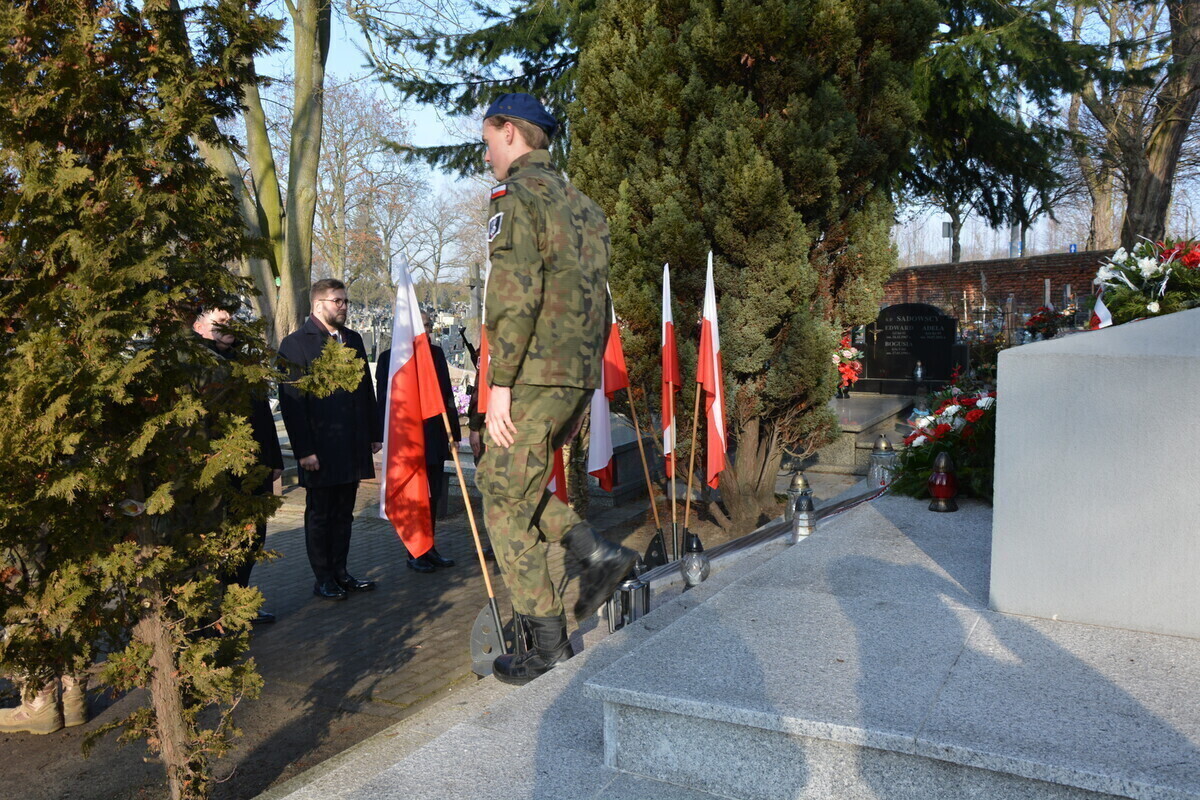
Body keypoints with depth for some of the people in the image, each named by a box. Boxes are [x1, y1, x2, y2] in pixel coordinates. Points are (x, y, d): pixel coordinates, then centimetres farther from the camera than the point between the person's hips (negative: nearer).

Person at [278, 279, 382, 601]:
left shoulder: (353, 339, 14)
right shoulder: (295, 344, -6)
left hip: (353, 446, 6)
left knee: (343, 513, 13)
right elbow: (291, 402, -10)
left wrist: (374, 433, 12)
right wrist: (304, 450, -15)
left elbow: (366, 390, 17)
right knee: (320, 515, 6)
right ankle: (323, 579, 17)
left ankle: (340, 572, 23)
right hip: (321, 448, -6)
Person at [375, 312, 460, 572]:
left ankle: (429, 549, 22)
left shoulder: (436, 353, 10)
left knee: (433, 495, 11)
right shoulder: (390, 357, -3)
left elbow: (447, 394, 11)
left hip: (436, 437, 5)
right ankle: (415, 553, 12)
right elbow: (384, 400, -4)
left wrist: (453, 431, 8)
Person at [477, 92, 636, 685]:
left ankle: (547, 641, 7)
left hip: (535, 375, -9)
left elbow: (515, 295, -19)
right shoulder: (582, 204, 19)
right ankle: (597, 553, 9)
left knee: (505, 504, 2)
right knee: (501, 479, 21)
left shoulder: (517, 196, -7)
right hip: (579, 375, 9)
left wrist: (499, 384, -17)